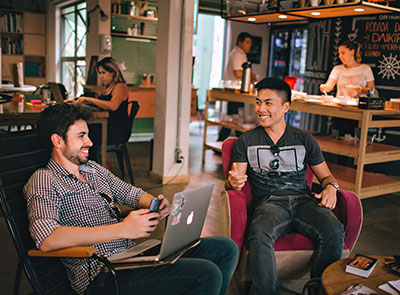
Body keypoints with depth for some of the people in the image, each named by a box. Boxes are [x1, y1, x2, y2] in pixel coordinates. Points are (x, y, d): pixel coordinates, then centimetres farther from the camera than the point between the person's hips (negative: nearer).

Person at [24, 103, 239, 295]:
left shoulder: (94, 169, 18)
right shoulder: (43, 181, -7)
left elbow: (132, 193, 24)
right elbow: (45, 239, -25)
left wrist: (157, 205, -2)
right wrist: (123, 229, -25)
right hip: (103, 273, -8)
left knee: (225, 248, 3)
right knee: (207, 275, -24)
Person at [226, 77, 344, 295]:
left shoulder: (305, 140, 17)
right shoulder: (247, 140, 14)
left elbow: (325, 175, 22)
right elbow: (234, 179, 7)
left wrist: (331, 187, -3)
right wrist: (233, 182, -19)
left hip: (303, 200, 2)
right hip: (269, 202, -1)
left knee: (334, 232, -29)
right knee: (259, 234, -36)